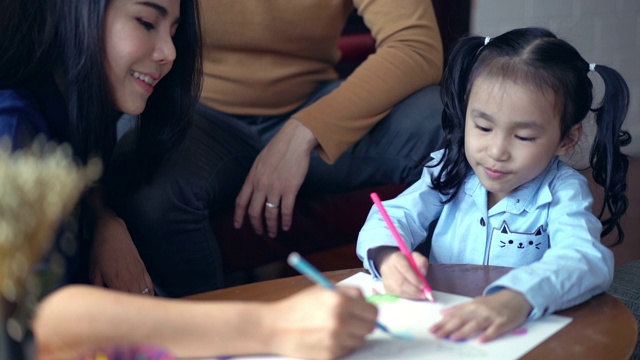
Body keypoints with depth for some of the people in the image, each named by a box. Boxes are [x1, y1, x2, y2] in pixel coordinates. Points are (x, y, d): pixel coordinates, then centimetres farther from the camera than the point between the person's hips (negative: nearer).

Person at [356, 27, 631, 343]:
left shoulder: (563, 192, -9)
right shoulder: (449, 171, 1)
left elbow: (587, 260, -26)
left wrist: (518, 299, -47)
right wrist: (387, 255, -27)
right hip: (435, 326, 3)